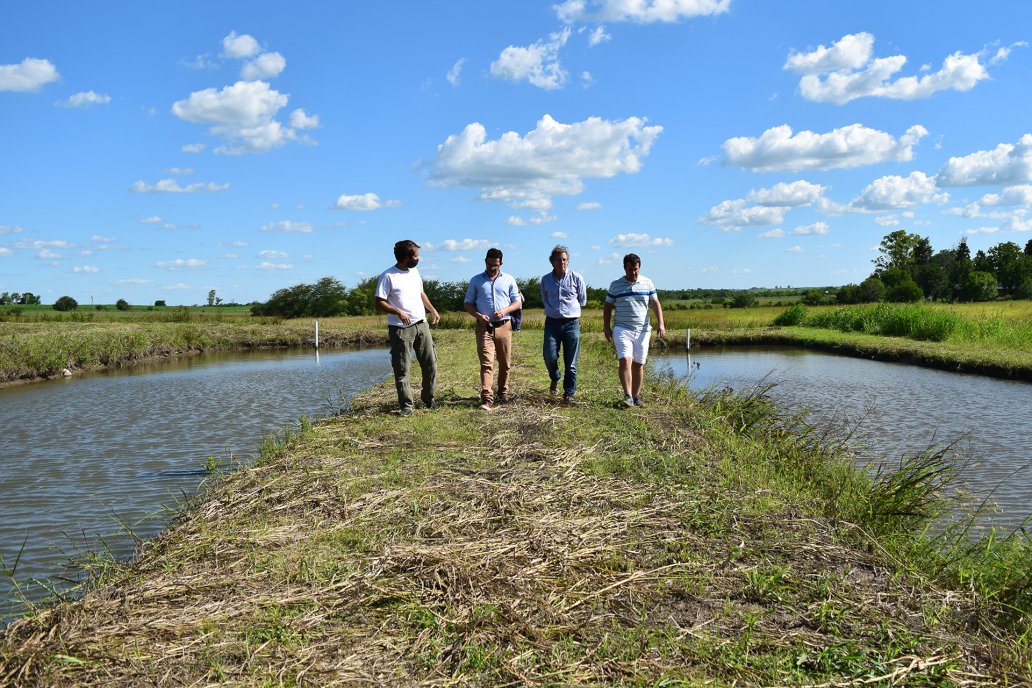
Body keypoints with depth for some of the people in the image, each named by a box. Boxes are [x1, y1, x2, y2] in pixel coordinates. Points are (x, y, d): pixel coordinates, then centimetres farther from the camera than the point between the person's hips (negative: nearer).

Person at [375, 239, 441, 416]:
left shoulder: (414, 272, 11)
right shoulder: (388, 276, -11)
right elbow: (379, 303, -13)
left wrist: (433, 310, 19)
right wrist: (398, 312, -26)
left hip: (421, 324, 7)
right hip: (400, 329, -7)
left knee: (431, 363, 8)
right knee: (402, 370, 0)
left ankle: (428, 398, 23)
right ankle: (406, 405, 8)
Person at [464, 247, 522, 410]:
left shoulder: (509, 280, 8)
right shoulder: (476, 280, 7)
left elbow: (518, 302, 8)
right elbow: (468, 303, 8)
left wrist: (505, 310, -12)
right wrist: (478, 315, -11)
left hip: (504, 326, 2)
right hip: (484, 327, -2)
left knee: (505, 363, 9)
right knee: (486, 363, -11)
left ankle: (503, 392, 27)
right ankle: (487, 399, -18)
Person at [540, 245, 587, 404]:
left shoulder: (576, 278, 1)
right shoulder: (546, 280, 7)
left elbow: (583, 301, 12)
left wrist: (570, 308, 11)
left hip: (572, 323, -1)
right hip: (552, 323, 2)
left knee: (571, 362, 1)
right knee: (549, 357, -7)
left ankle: (569, 393, 12)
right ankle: (554, 378, 25)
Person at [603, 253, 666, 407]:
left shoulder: (647, 283, 7)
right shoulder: (615, 285, 3)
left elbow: (655, 304, 7)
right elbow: (608, 306, 9)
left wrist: (660, 323, -4)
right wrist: (606, 326, 1)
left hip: (642, 330, 2)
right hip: (622, 329, -2)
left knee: (638, 365, 6)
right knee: (625, 361, -17)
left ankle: (636, 396, 16)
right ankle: (628, 396, -21)